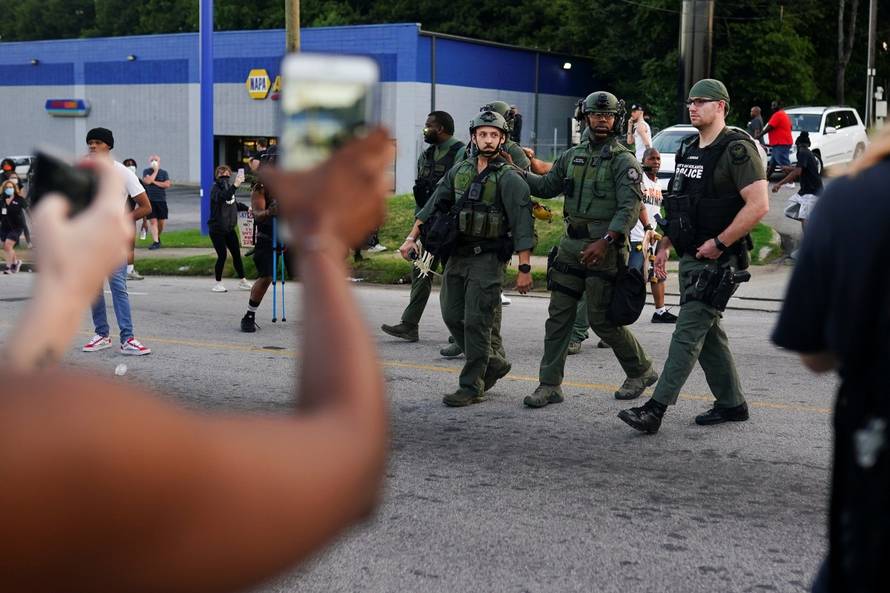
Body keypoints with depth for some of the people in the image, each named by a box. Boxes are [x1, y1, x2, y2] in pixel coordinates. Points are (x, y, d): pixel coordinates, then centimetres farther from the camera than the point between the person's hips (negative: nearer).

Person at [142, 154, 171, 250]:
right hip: (150, 200, -1)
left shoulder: (164, 173, 8)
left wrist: (154, 182, -8)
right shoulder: (146, 172, 6)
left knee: (162, 222, 3)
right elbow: (147, 181, -14)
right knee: (153, 221, -8)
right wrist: (155, 171, -8)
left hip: (161, 200, 1)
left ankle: (158, 237, 28)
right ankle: (155, 242, -9)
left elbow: (167, 185, -6)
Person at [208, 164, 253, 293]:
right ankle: (218, 283, 9)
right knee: (222, 256, -6)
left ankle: (243, 281, 19)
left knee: (236, 254, 8)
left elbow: (234, 203, 26)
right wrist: (235, 186, -49)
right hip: (217, 229, -7)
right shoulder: (216, 189, -14)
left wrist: (247, 208, 15)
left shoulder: (228, 188, 9)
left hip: (229, 228, 7)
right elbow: (224, 197, -38)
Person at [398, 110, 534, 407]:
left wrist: (525, 268, -17)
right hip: (457, 255, 6)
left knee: (476, 322, -6)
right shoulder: (459, 170, 10)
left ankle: (472, 387, 3)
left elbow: (522, 224, -12)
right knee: (452, 316, 8)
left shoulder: (509, 178, -9)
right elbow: (434, 205, 13)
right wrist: (412, 237, 3)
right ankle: (493, 362, 25)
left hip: (488, 259, -6)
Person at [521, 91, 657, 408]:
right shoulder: (572, 156, 13)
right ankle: (549, 384, 8)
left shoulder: (624, 161, -6)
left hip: (604, 250, -6)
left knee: (602, 319, -2)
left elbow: (630, 208, -16)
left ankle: (641, 371, 19)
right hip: (570, 244, 6)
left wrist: (605, 241, -26)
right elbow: (547, 186, 23)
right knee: (559, 315, 4)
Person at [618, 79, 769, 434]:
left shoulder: (737, 149, -13)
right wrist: (665, 245, 16)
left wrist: (719, 242, -20)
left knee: (688, 333, -10)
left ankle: (655, 409, -12)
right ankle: (732, 404, 24)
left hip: (718, 260, -9)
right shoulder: (689, 150, 14)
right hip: (690, 258, 9)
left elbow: (759, 205, -21)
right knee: (708, 333, 13)